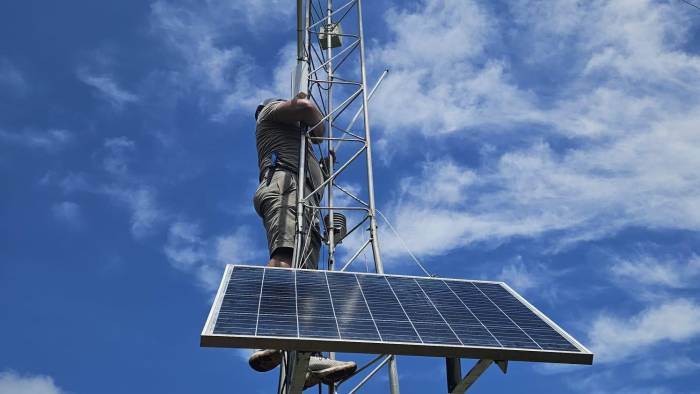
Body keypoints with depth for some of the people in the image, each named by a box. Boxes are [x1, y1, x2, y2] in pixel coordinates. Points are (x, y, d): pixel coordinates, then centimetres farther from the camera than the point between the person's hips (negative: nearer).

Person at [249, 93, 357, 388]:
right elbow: (305, 107, 5)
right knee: (285, 257, -32)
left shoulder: (295, 136, 45)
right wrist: (317, 122, 22)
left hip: (304, 202, 9)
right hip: (284, 184, -8)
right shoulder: (272, 110, 22)